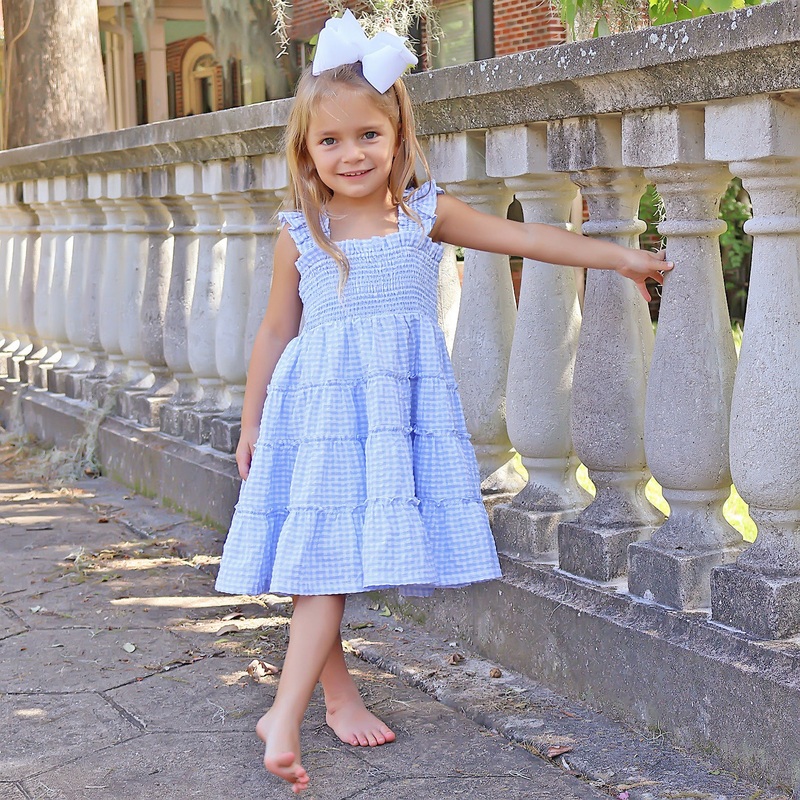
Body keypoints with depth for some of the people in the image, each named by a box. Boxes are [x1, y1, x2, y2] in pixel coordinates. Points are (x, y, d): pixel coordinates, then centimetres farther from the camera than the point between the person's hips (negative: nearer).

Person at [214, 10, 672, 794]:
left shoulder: (426, 214, 3)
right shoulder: (299, 233, 3)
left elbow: (524, 236, 6)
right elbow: (277, 329, 10)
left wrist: (620, 256, 5)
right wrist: (251, 422, 12)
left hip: (402, 402, 0)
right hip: (321, 405, 0)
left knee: (336, 556, -2)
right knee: (322, 554, -5)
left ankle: (284, 714, 4)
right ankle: (336, 690, 9)